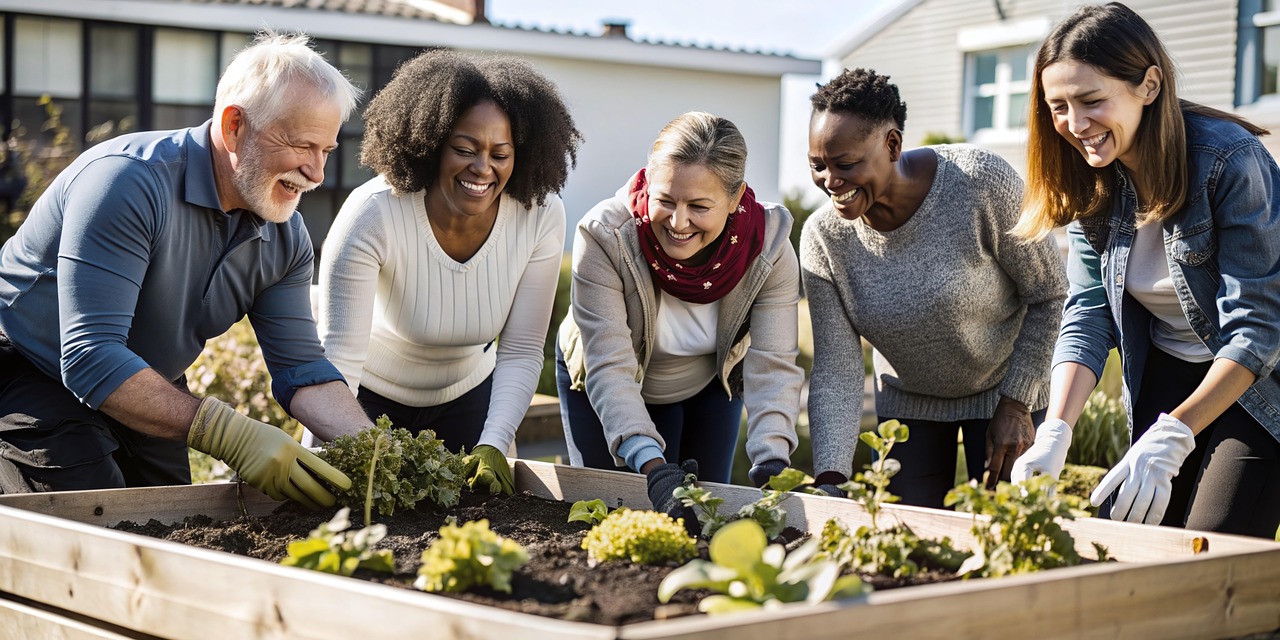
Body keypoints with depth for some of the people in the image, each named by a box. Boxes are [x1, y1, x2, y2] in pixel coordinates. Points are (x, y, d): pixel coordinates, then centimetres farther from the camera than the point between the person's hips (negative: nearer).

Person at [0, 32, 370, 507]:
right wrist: (230, 435, -46)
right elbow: (90, 359, -38)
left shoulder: (285, 236, -8)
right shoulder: (129, 182, -32)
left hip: (143, 391, 7)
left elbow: (300, 368, -7)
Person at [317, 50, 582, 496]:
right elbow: (339, 357, -32)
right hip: (367, 395, -3)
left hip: (465, 396, 3)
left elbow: (521, 352, -18)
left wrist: (494, 445, -31)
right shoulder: (373, 213, -31)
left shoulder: (541, 216, -22)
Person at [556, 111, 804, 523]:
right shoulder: (604, 237, -35)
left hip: (710, 384, 2)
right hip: (604, 392, -2)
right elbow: (609, 368, -38)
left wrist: (772, 463, -46)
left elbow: (772, 366, -30)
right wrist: (652, 467, -50)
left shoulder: (769, 245, -28)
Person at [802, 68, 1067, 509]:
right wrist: (830, 480, -27)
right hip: (907, 400, 3)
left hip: (1005, 386, -3)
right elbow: (835, 373, -16)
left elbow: (1048, 294, -16)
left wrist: (1016, 405, -15)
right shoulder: (823, 238, -18)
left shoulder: (981, 181, -29)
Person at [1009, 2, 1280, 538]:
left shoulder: (1230, 161, -25)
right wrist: (1054, 434, -24)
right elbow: (1087, 316, -9)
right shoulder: (1089, 183, -7)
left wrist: (1172, 436, -34)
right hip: (1167, 378, 5)